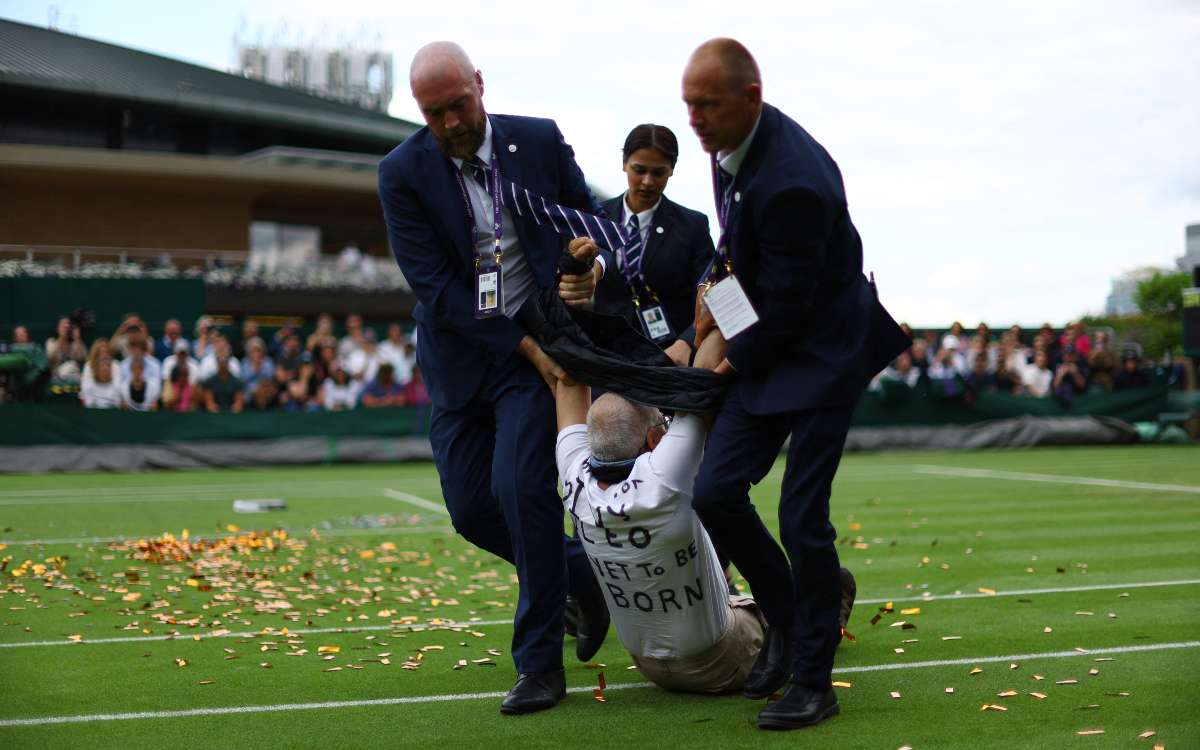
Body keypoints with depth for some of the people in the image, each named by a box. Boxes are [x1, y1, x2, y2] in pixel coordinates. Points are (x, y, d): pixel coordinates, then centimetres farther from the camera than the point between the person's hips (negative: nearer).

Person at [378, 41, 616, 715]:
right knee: (472, 509, 4)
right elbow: (435, 286, -14)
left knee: (521, 483, -17)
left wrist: (594, 266, -21)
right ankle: (583, 573, 30)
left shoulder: (540, 140, -5)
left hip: (540, 338, -2)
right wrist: (523, 347, -19)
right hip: (460, 352, 2)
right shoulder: (402, 173, -9)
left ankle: (540, 661, -4)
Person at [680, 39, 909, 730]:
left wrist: (734, 360, -7)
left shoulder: (792, 182, -30)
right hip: (764, 346, 8)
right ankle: (784, 613, 23)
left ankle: (814, 682, 7)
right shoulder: (731, 140, -1)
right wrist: (719, 277, 8)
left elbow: (784, 303, -21)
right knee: (715, 493, -1)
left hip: (823, 350, -8)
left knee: (802, 516, -7)